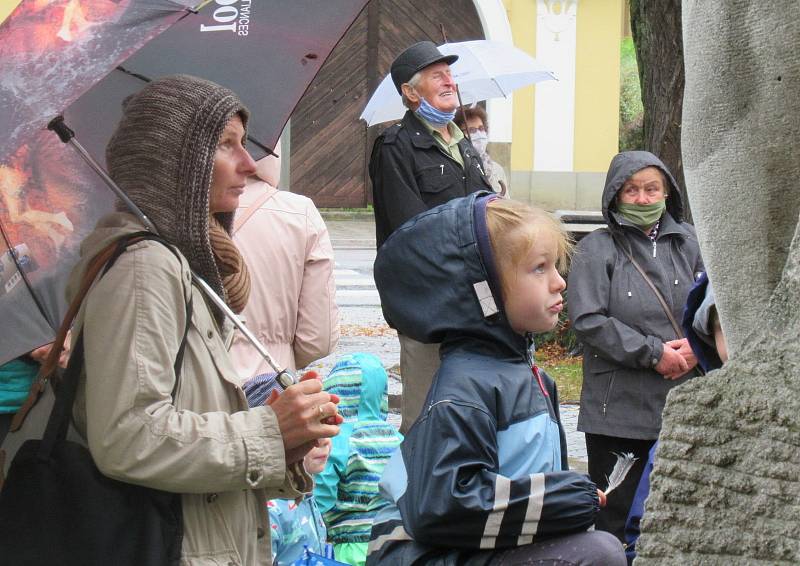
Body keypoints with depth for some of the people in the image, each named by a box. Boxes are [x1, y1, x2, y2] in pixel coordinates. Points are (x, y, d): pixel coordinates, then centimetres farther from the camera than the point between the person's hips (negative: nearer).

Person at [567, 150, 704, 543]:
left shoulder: (687, 242, 10)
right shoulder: (597, 249, -3)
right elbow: (588, 320, -12)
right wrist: (653, 352, -15)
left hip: (682, 406, 4)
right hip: (619, 408, -4)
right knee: (615, 521, 0)